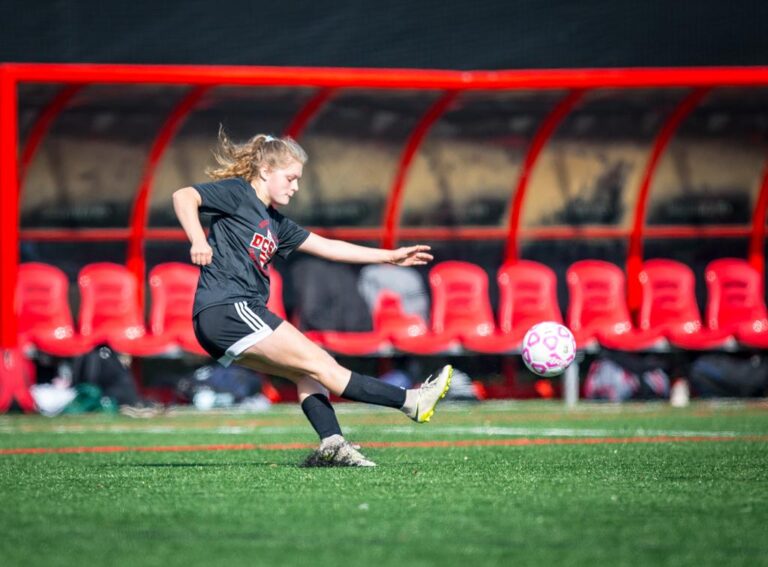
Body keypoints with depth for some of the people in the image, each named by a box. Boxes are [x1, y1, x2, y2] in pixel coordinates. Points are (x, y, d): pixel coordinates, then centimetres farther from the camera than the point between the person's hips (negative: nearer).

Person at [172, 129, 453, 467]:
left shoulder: (275, 223, 24)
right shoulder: (237, 193, -1)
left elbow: (327, 247, 27)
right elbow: (184, 196, -15)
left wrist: (391, 257, 26)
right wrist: (199, 241, -32)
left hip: (238, 318, 10)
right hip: (226, 309, -10)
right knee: (319, 364, -8)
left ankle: (331, 445, -10)